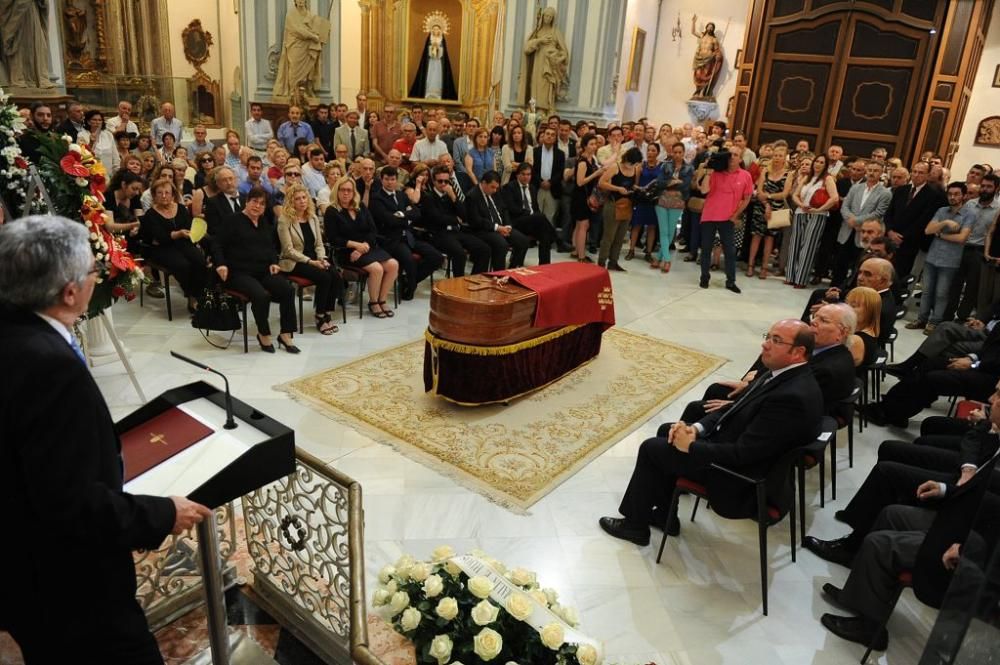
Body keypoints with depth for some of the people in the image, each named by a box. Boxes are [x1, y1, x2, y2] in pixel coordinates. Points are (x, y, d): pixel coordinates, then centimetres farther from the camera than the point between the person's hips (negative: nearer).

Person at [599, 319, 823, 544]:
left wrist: (690, 446, -17)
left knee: (651, 448, -2)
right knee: (666, 431, 15)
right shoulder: (783, 373, -1)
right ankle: (664, 516, 25)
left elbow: (743, 453, -29)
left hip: (737, 474, -9)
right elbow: (736, 408, 8)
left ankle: (636, 525, 18)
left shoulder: (793, 397, -31)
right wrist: (696, 428, -6)